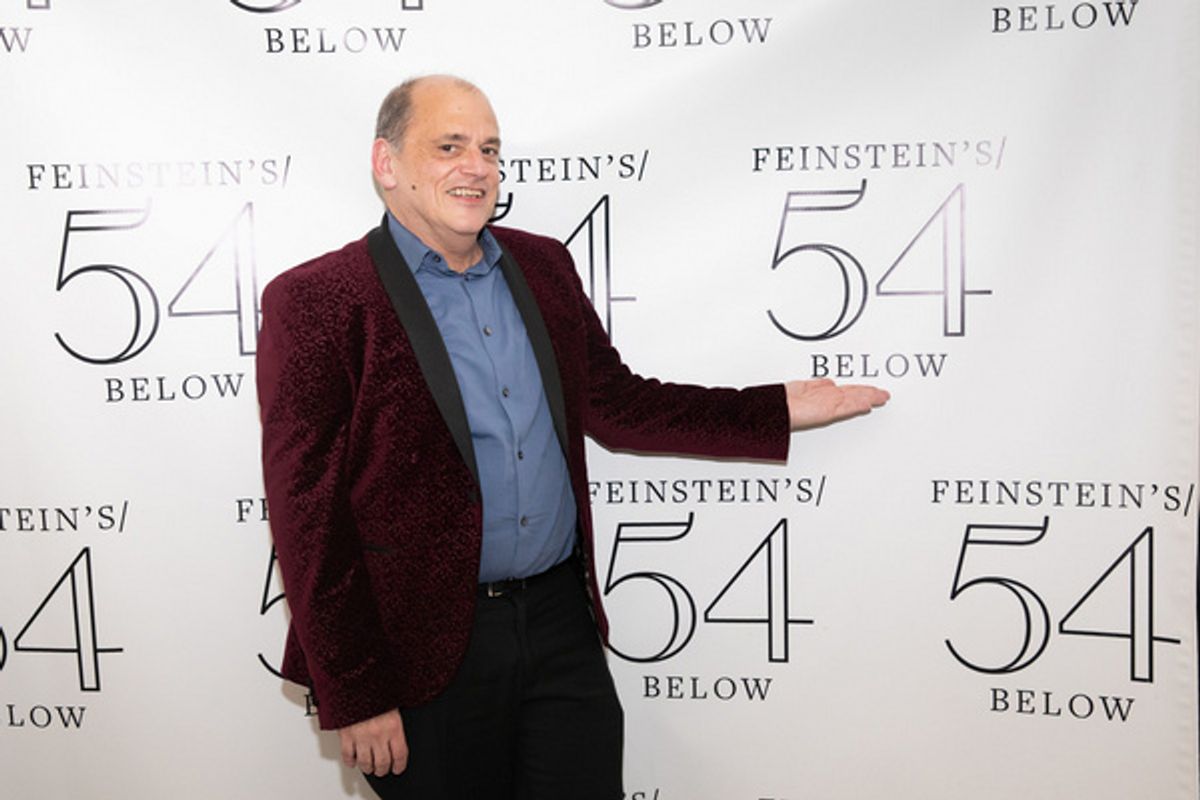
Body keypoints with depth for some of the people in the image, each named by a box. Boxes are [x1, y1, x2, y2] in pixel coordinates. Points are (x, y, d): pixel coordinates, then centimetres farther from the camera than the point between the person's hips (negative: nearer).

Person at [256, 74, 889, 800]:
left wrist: (778, 412, 11)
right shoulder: (314, 302, -10)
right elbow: (308, 517, -11)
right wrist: (356, 698, -11)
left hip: (562, 622, 5)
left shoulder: (542, 266, 8)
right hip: (423, 652, -4)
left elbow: (612, 403, 15)